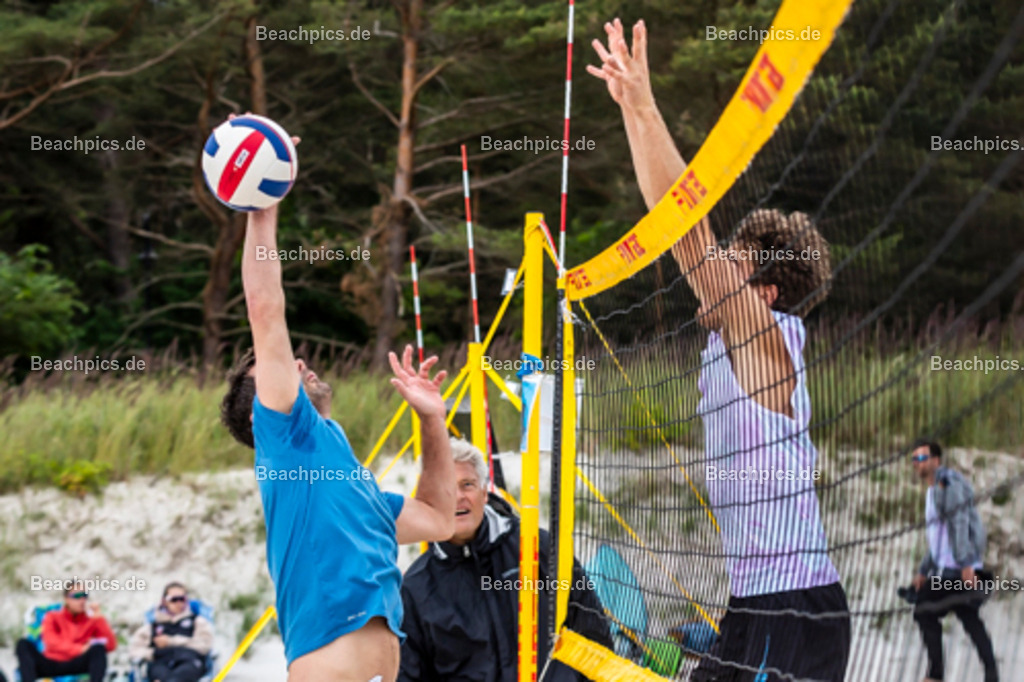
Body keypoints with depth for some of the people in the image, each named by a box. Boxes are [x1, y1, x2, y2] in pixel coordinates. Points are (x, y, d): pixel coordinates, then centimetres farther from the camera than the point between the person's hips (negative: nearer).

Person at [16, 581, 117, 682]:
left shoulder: (92, 620, 14)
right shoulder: (53, 617, 14)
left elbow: (111, 645, 0)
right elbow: (52, 643, -7)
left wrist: (99, 619, -7)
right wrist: (79, 649, -20)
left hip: (77, 666, 0)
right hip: (51, 665, 0)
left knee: (98, 649, -27)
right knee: (23, 644, -23)